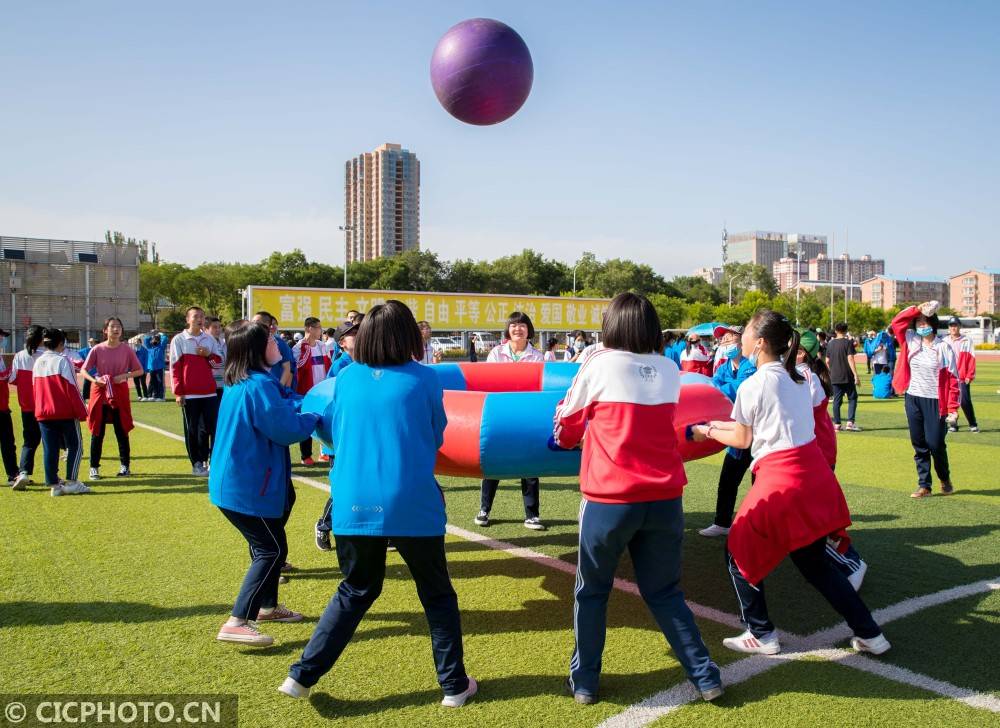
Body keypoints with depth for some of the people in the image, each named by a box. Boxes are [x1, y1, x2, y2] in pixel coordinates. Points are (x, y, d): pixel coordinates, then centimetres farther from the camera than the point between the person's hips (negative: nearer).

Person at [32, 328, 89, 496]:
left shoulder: (38, 362, 9)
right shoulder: (62, 361, -9)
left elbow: (36, 388, 12)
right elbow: (71, 389, -12)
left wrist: (40, 409, 19)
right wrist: (82, 411, -9)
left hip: (43, 413, 6)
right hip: (65, 412, -6)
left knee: (50, 449, 7)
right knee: (75, 445, 4)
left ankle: (54, 484, 9)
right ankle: (71, 482, -1)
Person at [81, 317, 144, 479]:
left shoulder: (127, 349, -2)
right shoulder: (97, 349, -3)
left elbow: (139, 370, 1)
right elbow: (84, 370, 0)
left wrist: (124, 376, -15)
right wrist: (94, 380, -19)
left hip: (120, 394, 0)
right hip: (100, 393, 0)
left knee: (122, 431, 5)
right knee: (97, 432, 3)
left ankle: (125, 465, 16)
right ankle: (94, 467, 11)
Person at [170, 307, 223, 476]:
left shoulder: (209, 338, 8)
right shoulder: (179, 340, -3)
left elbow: (219, 359, 15)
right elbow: (175, 367, -4)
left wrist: (208, 355, -8)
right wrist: (178, 392, -9)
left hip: (209, 391, 4)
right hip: (189, 393, -4)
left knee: (213, 427, 3)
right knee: (192, 430, 3)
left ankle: (206, 460, 13)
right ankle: (196, 464, 10)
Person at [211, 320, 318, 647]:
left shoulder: (240, 383, 11)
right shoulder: (259, 385, -21)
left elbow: (277, 412, 20)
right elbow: (286, 429, -21)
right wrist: (316, 415, -6)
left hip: (236, 482, 10)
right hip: (247, 487, -10)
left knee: (267, 546, 22)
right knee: (272, 551, -5)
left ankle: (267, 606, 36)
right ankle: (236, 623, -7)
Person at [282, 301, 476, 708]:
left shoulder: (345, 379, 5)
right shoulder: (423, 379, -3)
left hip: (354, 504, 3)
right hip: (413, 505, -3)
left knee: (356, 591, 23)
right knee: (437, 594, 16)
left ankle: (302, 675, 20)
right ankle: (454, 684, 24)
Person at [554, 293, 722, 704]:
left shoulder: (599, 365, -6)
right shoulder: (669, 370, 5)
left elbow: (566, 430, 7)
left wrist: (568, 436, 27)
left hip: (610, 500, -3)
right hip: (664, 500, 4)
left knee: (591, 592, 15)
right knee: (664, 592, 19)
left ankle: (584, 681, 22)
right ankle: (705, 676, 20)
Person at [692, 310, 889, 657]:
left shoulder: (752, 386, -10)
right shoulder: (797, 378, 12)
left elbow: (742, 440, 1)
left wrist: (706, 432, 18)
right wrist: (721, 424, 28)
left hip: (780, 479, -8)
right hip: (815, 474, 8)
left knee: (739, 553, 10)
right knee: (814, 561, 21)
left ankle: (761, 635, 17)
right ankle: (869, 633, 23)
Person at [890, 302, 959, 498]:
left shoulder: (944, 347, -6)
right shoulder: (911, 341, 5)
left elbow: (953, 378, -7)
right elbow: (897, 322, 5)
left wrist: (952, 407, -11)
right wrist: (917, 309, -6)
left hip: (935, 401, -4)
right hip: (913, 399, 4)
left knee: (935, 443, -2)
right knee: (919, 445, 7)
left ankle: (945, 479, 24)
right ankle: (924, 485, 14)